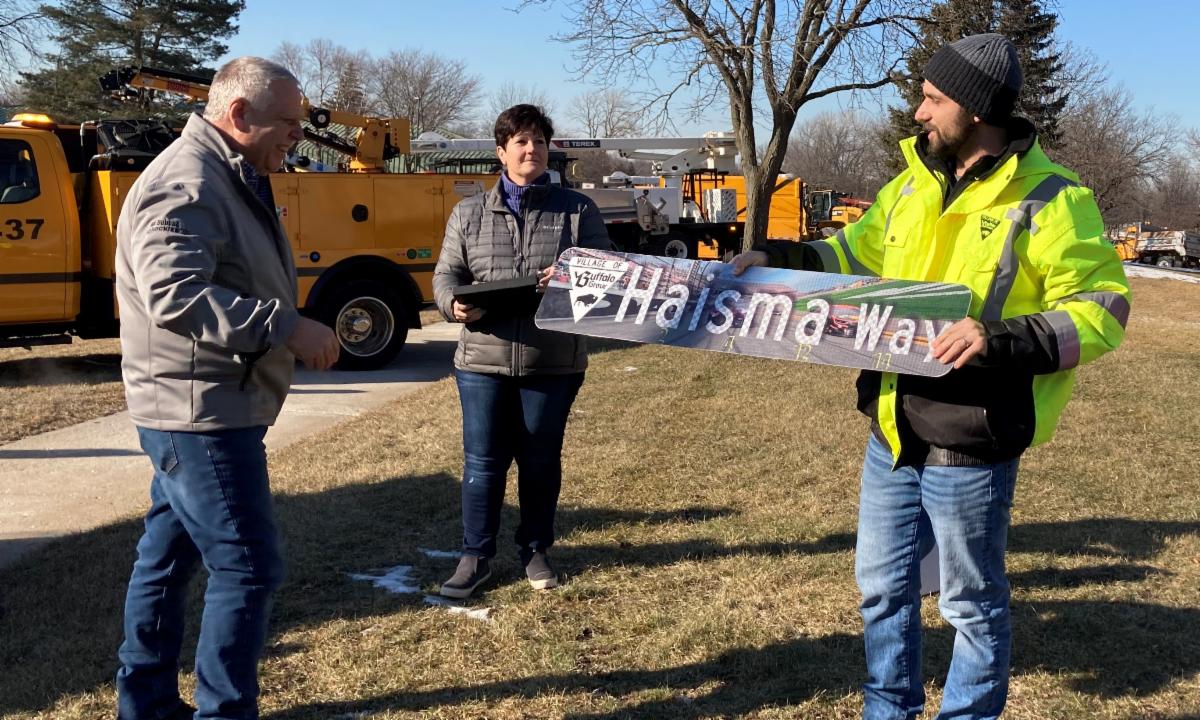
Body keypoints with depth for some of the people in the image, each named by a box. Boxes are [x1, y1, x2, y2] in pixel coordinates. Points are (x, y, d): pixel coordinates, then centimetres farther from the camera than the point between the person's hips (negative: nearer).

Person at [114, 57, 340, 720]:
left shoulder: (229, 179, 16)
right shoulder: (186, 184, -18)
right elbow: (174, 296, -30)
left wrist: (292, 333, 10)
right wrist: (286, 327, -29)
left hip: (198, 410, 11)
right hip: (202, 410, -11)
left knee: (168, 554, 17)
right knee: (246, 567, -6)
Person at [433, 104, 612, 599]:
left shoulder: (577, 210, 6)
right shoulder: (469, 213, 9)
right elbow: (446, 274, 9)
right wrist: (454, 305, -14)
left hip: (553, 363, 0)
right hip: (483, 360, 0)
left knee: (541, 461, 11)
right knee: (482, 463, 5)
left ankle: (535, 550, 28)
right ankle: (475, 556, 18)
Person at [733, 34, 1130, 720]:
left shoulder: (1051, 202, -13)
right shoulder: (913, 185, 8)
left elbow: (1102, 310, -14)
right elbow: (852, 257, 18)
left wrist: (1003, 340, -27)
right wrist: (775, 258, 4)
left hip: (971, 445, -7)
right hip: (893, 434, 7)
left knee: (973, 601, 11)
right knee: (882, 584, 18)